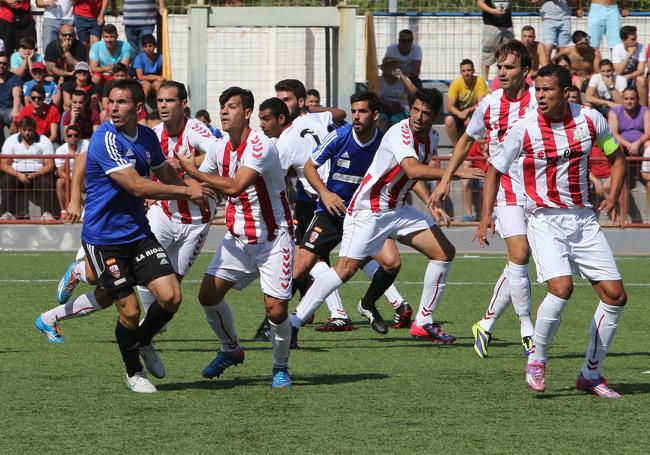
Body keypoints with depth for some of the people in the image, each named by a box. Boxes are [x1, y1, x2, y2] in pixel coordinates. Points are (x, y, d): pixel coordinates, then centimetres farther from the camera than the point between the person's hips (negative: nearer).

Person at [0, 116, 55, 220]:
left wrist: (35, 175, -24)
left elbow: (50, 165, -7)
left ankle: (46, 213, -26)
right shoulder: (11, 141, 1)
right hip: (17, 174, 1)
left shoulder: (44, 141, -1)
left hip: (38, 174, -1)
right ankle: (10, 213, -24)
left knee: (47, 182, -32)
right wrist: (18, 175, -24)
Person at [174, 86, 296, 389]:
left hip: (273, 238, -7)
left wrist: (193, 172, -24)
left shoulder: (260, 146, -20)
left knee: (276, 310, -10)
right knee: (208, 295, -4)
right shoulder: (220, 149, 4)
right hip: (237, 237, 7)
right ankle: (231, 350, 20)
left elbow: (235, 186, -31)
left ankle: (281, 367, 15)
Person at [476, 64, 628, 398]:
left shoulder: (591, 119, -3)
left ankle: (591, 374, 12)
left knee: (615, 294, -3)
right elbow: (494, 170, 2)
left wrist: (613, 196, 0)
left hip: (583, 218, 4)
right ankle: (537, 361, -3)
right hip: (544, 219, -4)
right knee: (561, 287, -26)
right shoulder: (525, 129, -10)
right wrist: (486, 216, -8)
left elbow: (617, 157, 14)